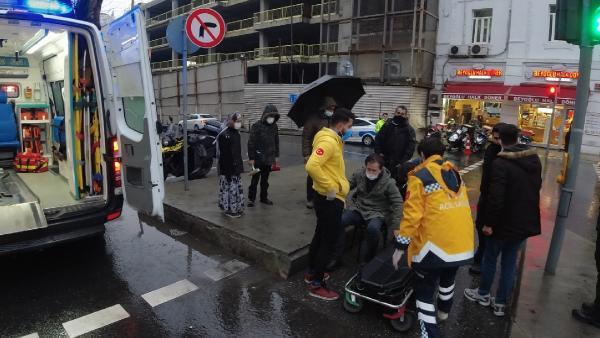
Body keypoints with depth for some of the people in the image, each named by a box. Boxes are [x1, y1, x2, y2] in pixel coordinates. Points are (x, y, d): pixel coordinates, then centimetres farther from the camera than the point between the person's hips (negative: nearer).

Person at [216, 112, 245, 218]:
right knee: (230, 188, -1)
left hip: (236, 167, 9)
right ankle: (229, 209, 11)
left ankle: (237, 208, 27)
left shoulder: (236, 133, 10)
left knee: (237, 188, 15)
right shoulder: (224, 135, -17)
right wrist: (228, 170, -20)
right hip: (228, 168, -9)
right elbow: (223, 155, -19)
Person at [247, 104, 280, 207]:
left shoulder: (274, 126, 5)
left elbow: (276, 142, 13)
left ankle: (264, 197, 25)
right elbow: (251, 143, -11)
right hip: (258, 158, -5)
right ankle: (251, 198, 13)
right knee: (255, 179, 1)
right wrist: (251, 157, -13)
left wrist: (276, 156, 12)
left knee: (265, 179, 14)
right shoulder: (256, 126, -11)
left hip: (269, 158, 5)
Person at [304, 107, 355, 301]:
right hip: (330, 199, -11)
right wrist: (330, 188, -28)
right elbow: (312, 166, -35)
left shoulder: (334, 140, 11)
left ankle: (312, 273, 37)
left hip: (330, 199, 11)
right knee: (329, 242, -1)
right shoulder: (328, 141, -22)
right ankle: (316, 285, 12)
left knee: (321, 236, 21)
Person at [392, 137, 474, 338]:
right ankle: (444, 311, 56)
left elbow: (412, 214, -15)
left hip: (435, 244, -7)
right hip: (463, 242, 7)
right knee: (448, 277, 32)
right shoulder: (456, 174, 10)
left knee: (425, 289, 6)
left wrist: (401, 246, -8)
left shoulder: (420, 177, -10)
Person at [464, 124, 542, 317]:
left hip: (506, 221, -6)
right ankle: (500, 303, 23)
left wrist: (489, 223, -16)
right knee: (510, 261, 15)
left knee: (490, 257, 13)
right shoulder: (534, 159, 3)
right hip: (526, 221, 6)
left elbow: (496, 197, -24)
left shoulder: (501, 163, -21)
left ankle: (483, 294, 31)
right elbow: (537, 186, 16)